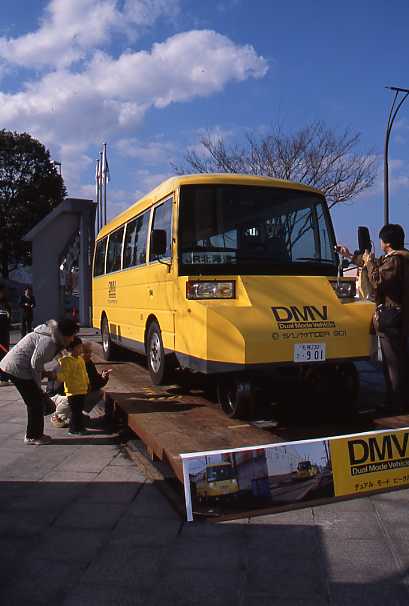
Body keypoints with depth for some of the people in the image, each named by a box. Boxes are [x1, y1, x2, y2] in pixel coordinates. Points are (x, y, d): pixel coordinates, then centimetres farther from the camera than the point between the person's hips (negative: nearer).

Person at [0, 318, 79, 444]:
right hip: (17, 369, -10)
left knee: (35, 401, 17)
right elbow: (35, 363, -20)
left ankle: (34, 434, 28)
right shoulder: (48, 341, -23)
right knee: (35, 402, -1)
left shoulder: (53, 337, 8)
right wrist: (38, 386, -9)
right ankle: (33, 437, 11)